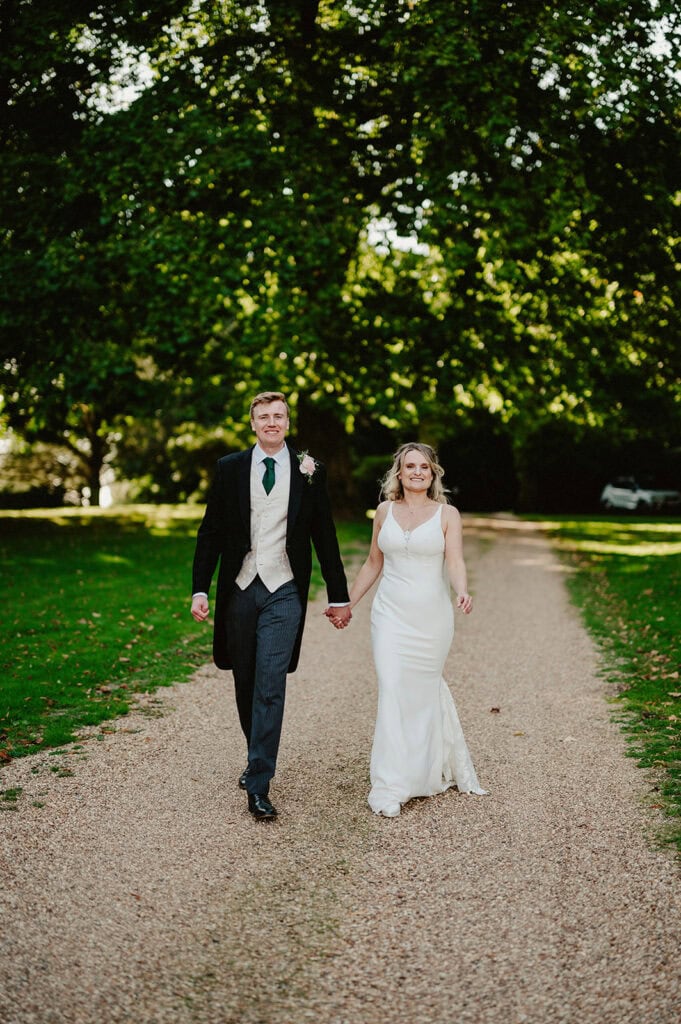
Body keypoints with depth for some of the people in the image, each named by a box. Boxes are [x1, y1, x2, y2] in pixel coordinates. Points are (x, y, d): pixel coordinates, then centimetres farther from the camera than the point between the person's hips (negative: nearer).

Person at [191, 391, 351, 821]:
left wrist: (339, 595, 9)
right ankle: (258, 758, 34)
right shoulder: (229, 468, 5)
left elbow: (325, 535, 7)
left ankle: (259, 785, -7)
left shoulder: (310, 471, 2)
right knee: (246, 684, 13)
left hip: (284, 593, -2)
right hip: (239, 590, 2)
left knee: (271, 686, -10)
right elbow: (211, 532, 5)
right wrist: (200, 589, -3)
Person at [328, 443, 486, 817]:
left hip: (432, 617, -1)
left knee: (426, 690, 9)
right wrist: (346, 604, 15)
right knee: (392, 692, -7)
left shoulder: (447, 514, 0)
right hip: (391, 614, 1)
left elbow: (455, 562, -12)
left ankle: (441, 767, 30)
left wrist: (462, 593, -32)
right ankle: (390, 789, -3)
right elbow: (373, 564, 15)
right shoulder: (385, 511, 7)